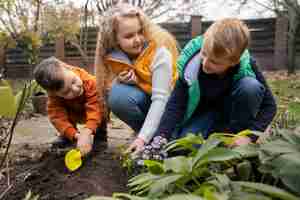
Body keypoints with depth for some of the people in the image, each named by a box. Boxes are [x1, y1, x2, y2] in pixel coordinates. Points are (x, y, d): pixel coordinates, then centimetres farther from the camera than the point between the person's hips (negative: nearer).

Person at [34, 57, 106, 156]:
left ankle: (100, 133, -7)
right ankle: (66, 135, 1)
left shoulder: (90, 82, -39)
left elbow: (95, 110, -45)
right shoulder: (54, 97, -30)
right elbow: (58, 117, -34)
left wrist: (86, 133, -57)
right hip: (73, 116, 2)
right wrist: (76, 136, -47)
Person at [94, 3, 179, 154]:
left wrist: (143, 138, -37)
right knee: (118, 95, -29)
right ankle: (146, 132, -7)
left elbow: (160, 98, -30)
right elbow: (109, 90, 0)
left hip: (166, 102, -3)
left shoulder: (159, 51, -25)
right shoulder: (112, 57, -12)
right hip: (143, 102, 3)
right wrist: (121, 81, -25)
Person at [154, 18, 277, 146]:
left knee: (251, 86, -31)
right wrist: (160, 138, -34)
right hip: (203, 112, 1)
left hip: (233, 109, 0)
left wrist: (249, 135, -31)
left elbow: (269, 105, -19)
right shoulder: (191, 64, -27)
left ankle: (232, 134, -10)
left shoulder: (246, 65, -28)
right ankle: (215, 132, 7)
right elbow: (176, 104, -23)